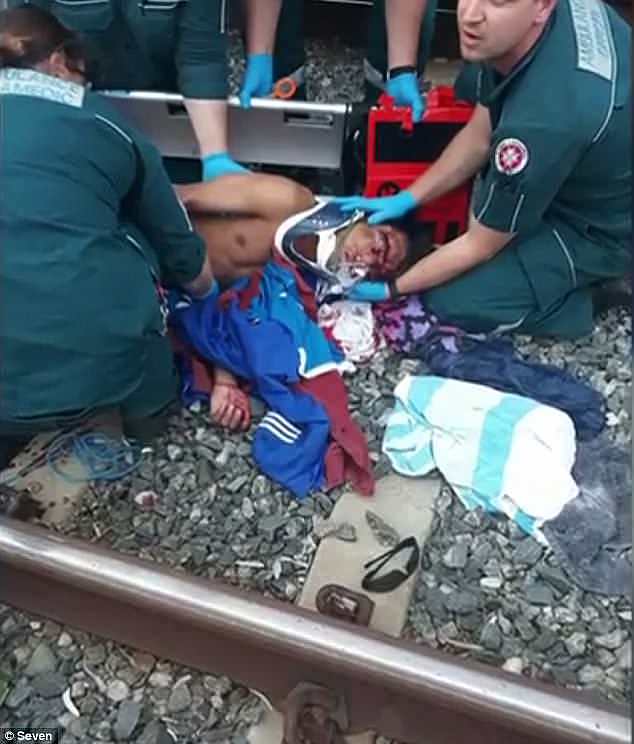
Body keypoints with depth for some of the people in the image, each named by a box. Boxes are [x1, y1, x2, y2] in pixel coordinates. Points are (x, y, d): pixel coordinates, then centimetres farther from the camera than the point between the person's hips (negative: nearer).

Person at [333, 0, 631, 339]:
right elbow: (481, 136, -1)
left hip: (602, 226, -8)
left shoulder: (543, 122, -40)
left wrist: (390, 288, -12)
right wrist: (407, 199, -3)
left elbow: (479, 246, -24)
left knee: (451, 302, -11)